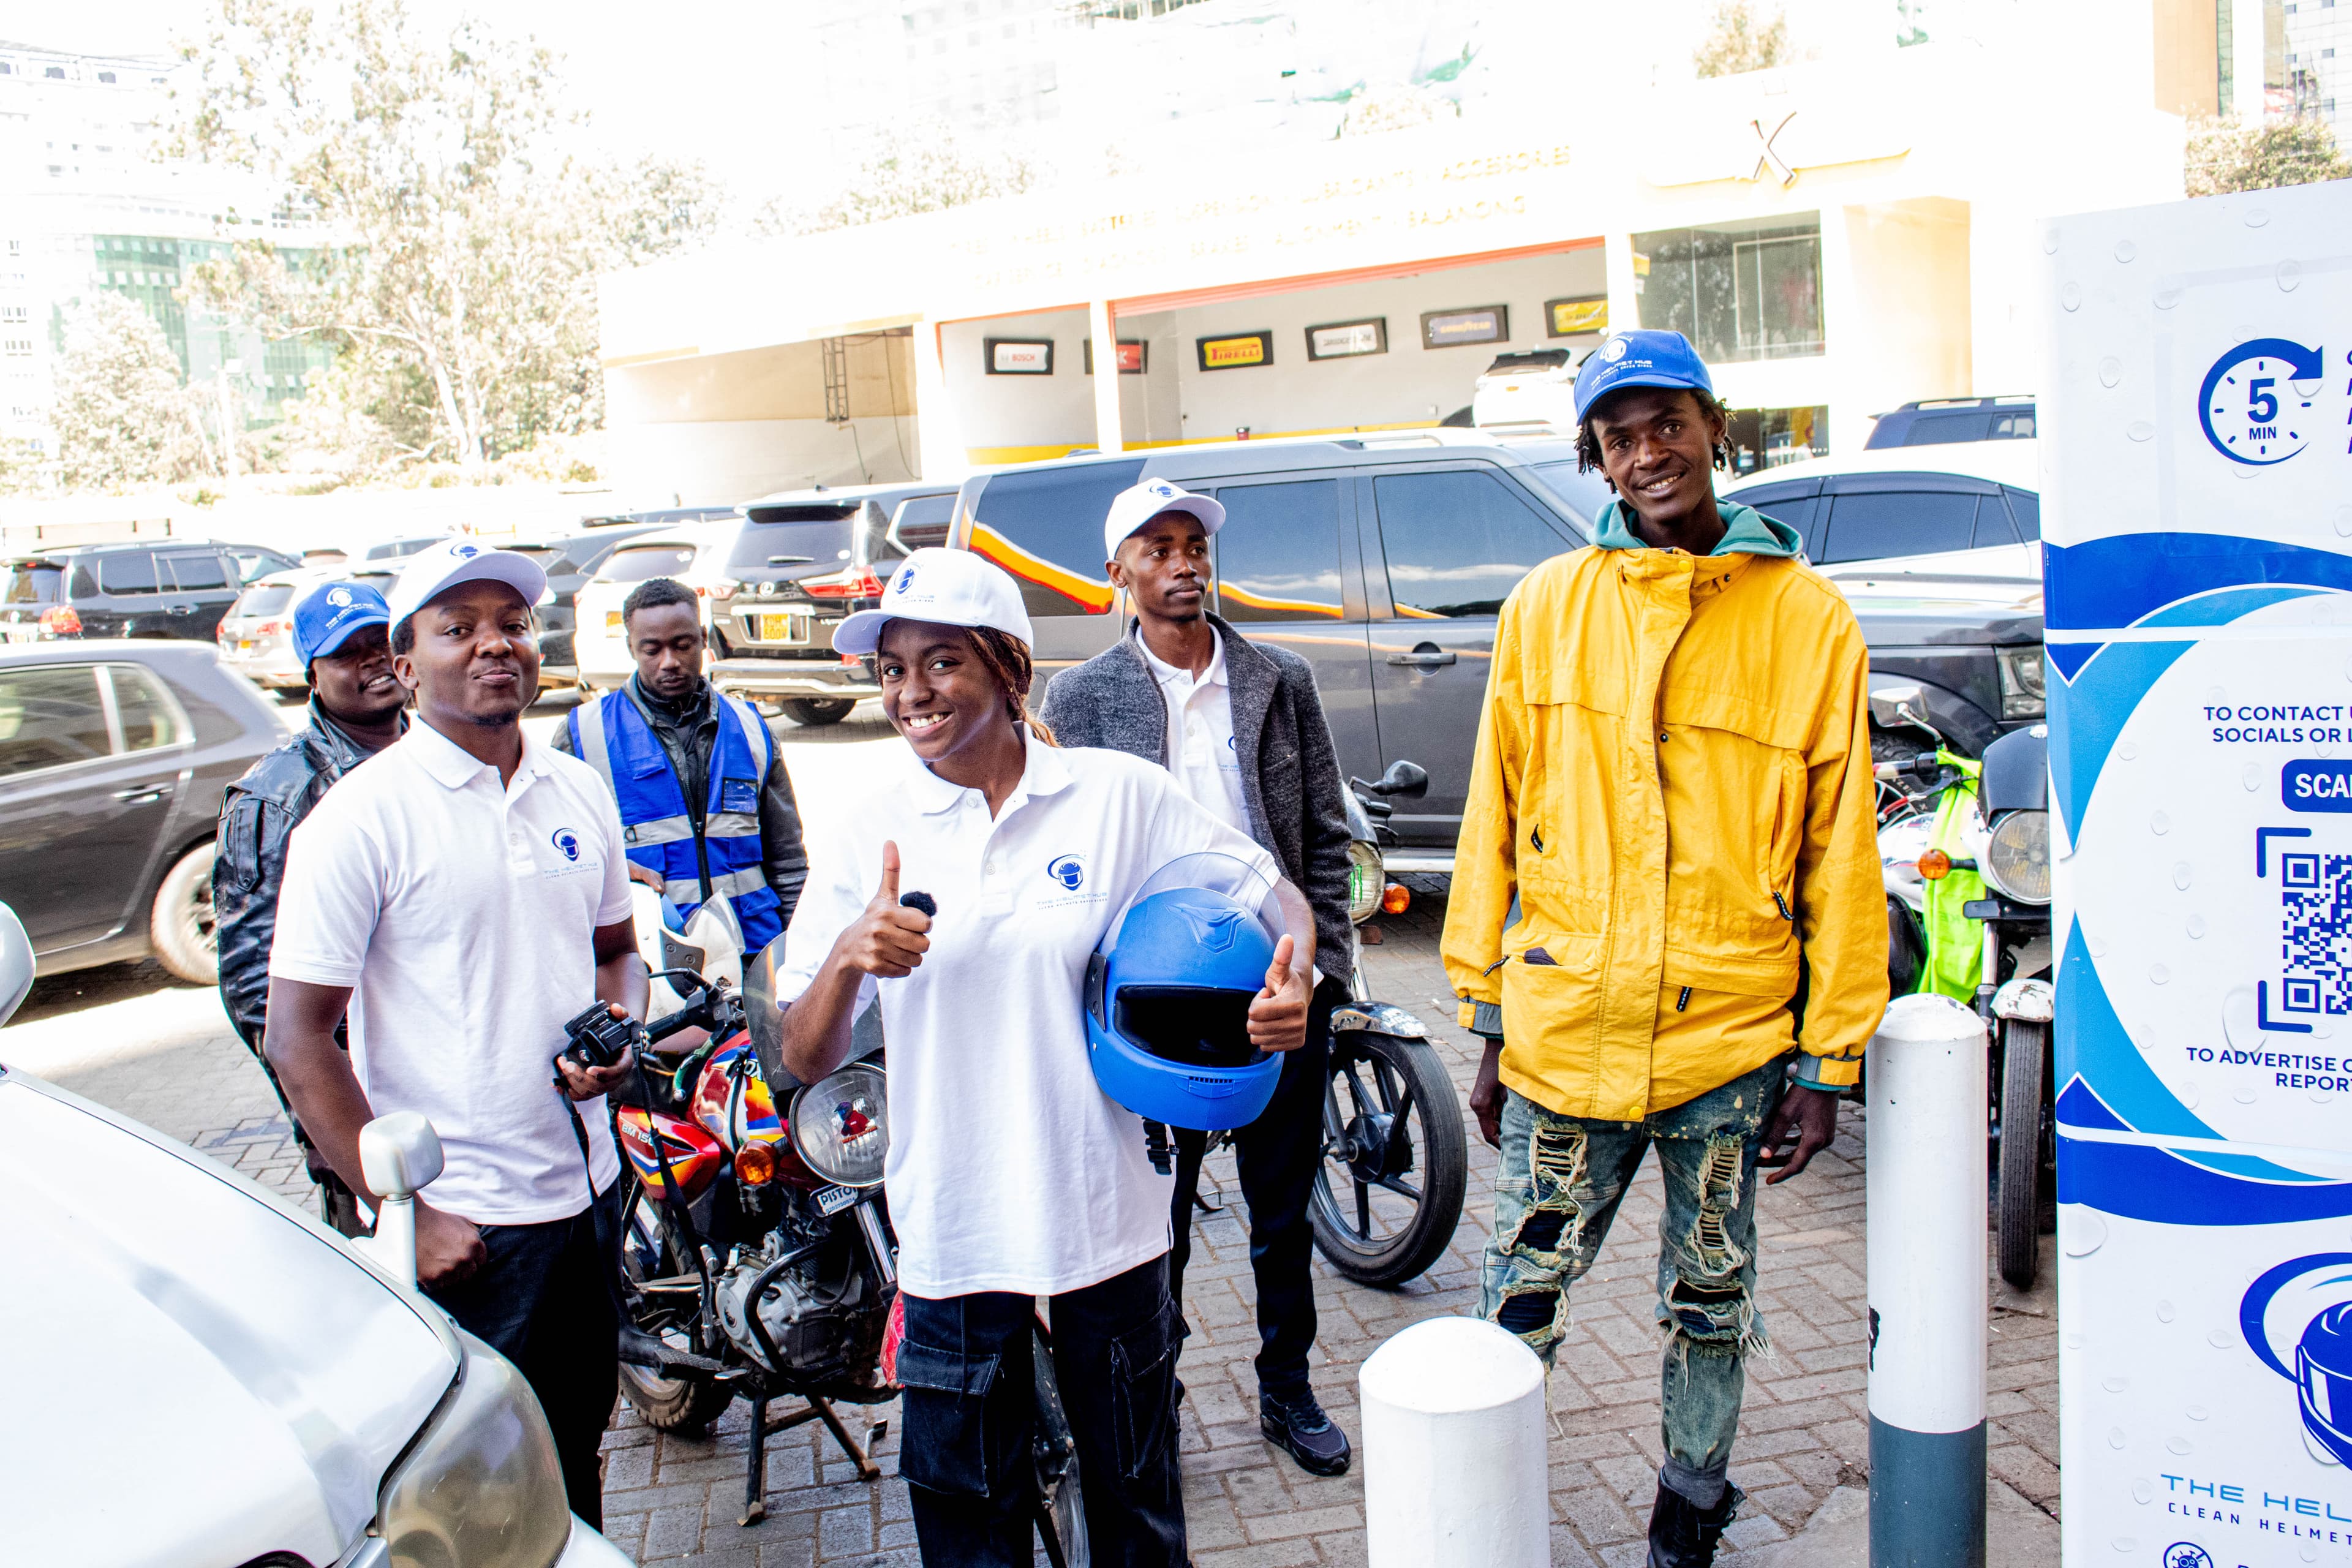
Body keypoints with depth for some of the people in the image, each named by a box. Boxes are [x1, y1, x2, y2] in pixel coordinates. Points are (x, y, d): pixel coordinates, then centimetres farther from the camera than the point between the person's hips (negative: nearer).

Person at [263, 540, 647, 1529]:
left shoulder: (579, 792, 6)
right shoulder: (361, 816, -12)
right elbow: (298, 1042, -12)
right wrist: (403, 1213, -16)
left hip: (589, 1192, 6)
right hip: (459, 1225, -6)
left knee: (576, 1462, 21)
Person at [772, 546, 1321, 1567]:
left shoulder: (1120, 795, -6)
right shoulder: (876, 822, -2)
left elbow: (1275, 897, 4)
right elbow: (804, 1063, -1)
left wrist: (1290, 977, -18)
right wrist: (849, 959, -22)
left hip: (1108, 1220, 0)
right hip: (951, 1235, 1)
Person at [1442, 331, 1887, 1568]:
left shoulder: (1808, 620, -2)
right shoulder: (1546, 607, 1)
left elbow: (1841, 851, 0)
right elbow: (1491, 821, 4)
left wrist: (1829, 1060, -1)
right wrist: (1487, 1020, 3)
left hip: (1732, 1043, 0)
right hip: (1564, 1034, 0)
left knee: (1712, 1303, 18)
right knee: (1517, 1304, 8)